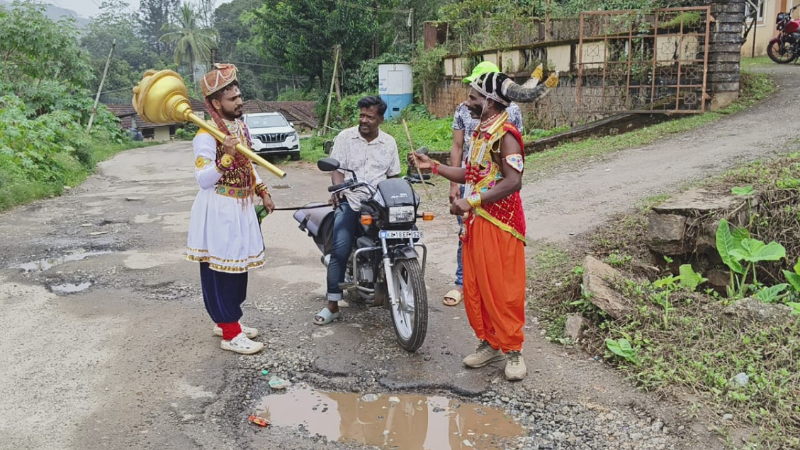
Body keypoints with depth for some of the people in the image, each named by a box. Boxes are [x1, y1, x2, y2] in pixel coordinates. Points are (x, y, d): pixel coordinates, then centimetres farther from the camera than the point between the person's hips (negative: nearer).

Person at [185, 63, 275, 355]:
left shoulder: (241, 126, 9)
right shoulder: (206, 136, -18)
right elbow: (203, 180, -24)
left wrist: (263, 193, 14)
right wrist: (226, 157, -35)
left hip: (241, 208, 9)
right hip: (219, 212, -9)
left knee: (238, 267, 16)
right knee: (221, 271, -1)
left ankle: (227, 320, 32)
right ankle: (230, 333, 8)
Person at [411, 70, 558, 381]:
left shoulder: (505, 134, -15)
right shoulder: (481, 132, 14)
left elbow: (513, 182, -24)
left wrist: (471, 202, -25)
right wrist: (432, 166, 13)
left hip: (498, 223, -9)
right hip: (475, 221, 9)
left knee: (502, 288, -1)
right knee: (474, 287, 12)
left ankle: (513, 350, 14)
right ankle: (489, 343, 26)